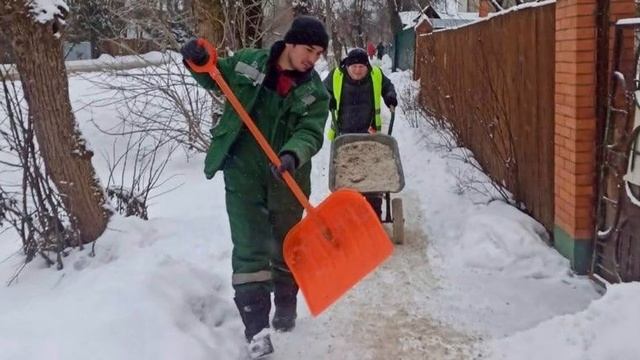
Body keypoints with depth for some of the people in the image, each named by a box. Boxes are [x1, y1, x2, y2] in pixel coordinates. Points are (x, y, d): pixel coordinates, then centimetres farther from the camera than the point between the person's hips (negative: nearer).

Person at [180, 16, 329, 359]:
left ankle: (286, 305, 40)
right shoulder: (247, 61, -3)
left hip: (286, 177, 1)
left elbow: (309, 133, -17)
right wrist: (198, 60, -9)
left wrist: (292, 155, -38)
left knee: (285, 245, 16)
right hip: (243, 171, -1)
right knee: (249, 247, -6)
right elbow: (213, 77, 13)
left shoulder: (316, 93, -5)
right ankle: (256, 325, -2)